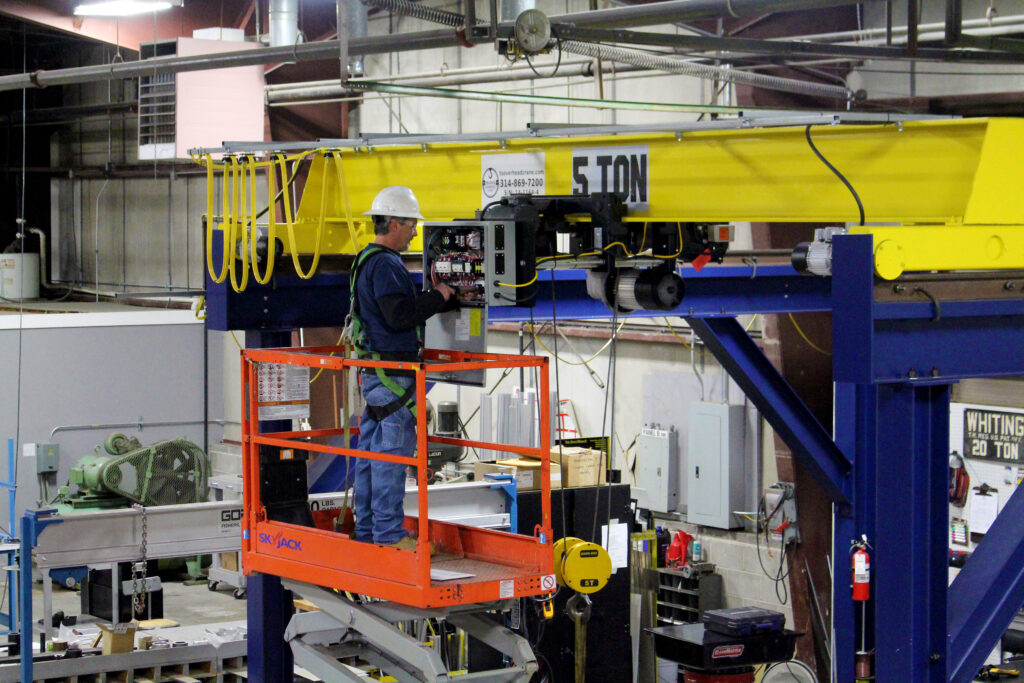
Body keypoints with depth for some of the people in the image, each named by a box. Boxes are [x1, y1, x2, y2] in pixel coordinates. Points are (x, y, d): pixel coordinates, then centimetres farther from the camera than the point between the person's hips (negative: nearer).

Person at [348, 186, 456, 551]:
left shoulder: (367, 261, 18)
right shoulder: (385, 264, -16)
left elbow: (402, 307, 22)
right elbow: (400, 314, -25)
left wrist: (454, 299, 19)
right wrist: (437, 297, -11)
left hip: (372, 369, 11)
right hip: (390, 373, -11)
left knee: (370, 450, 13)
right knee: (391, 452, -6)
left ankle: (367, 528, 19)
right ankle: (389, 532, -3)